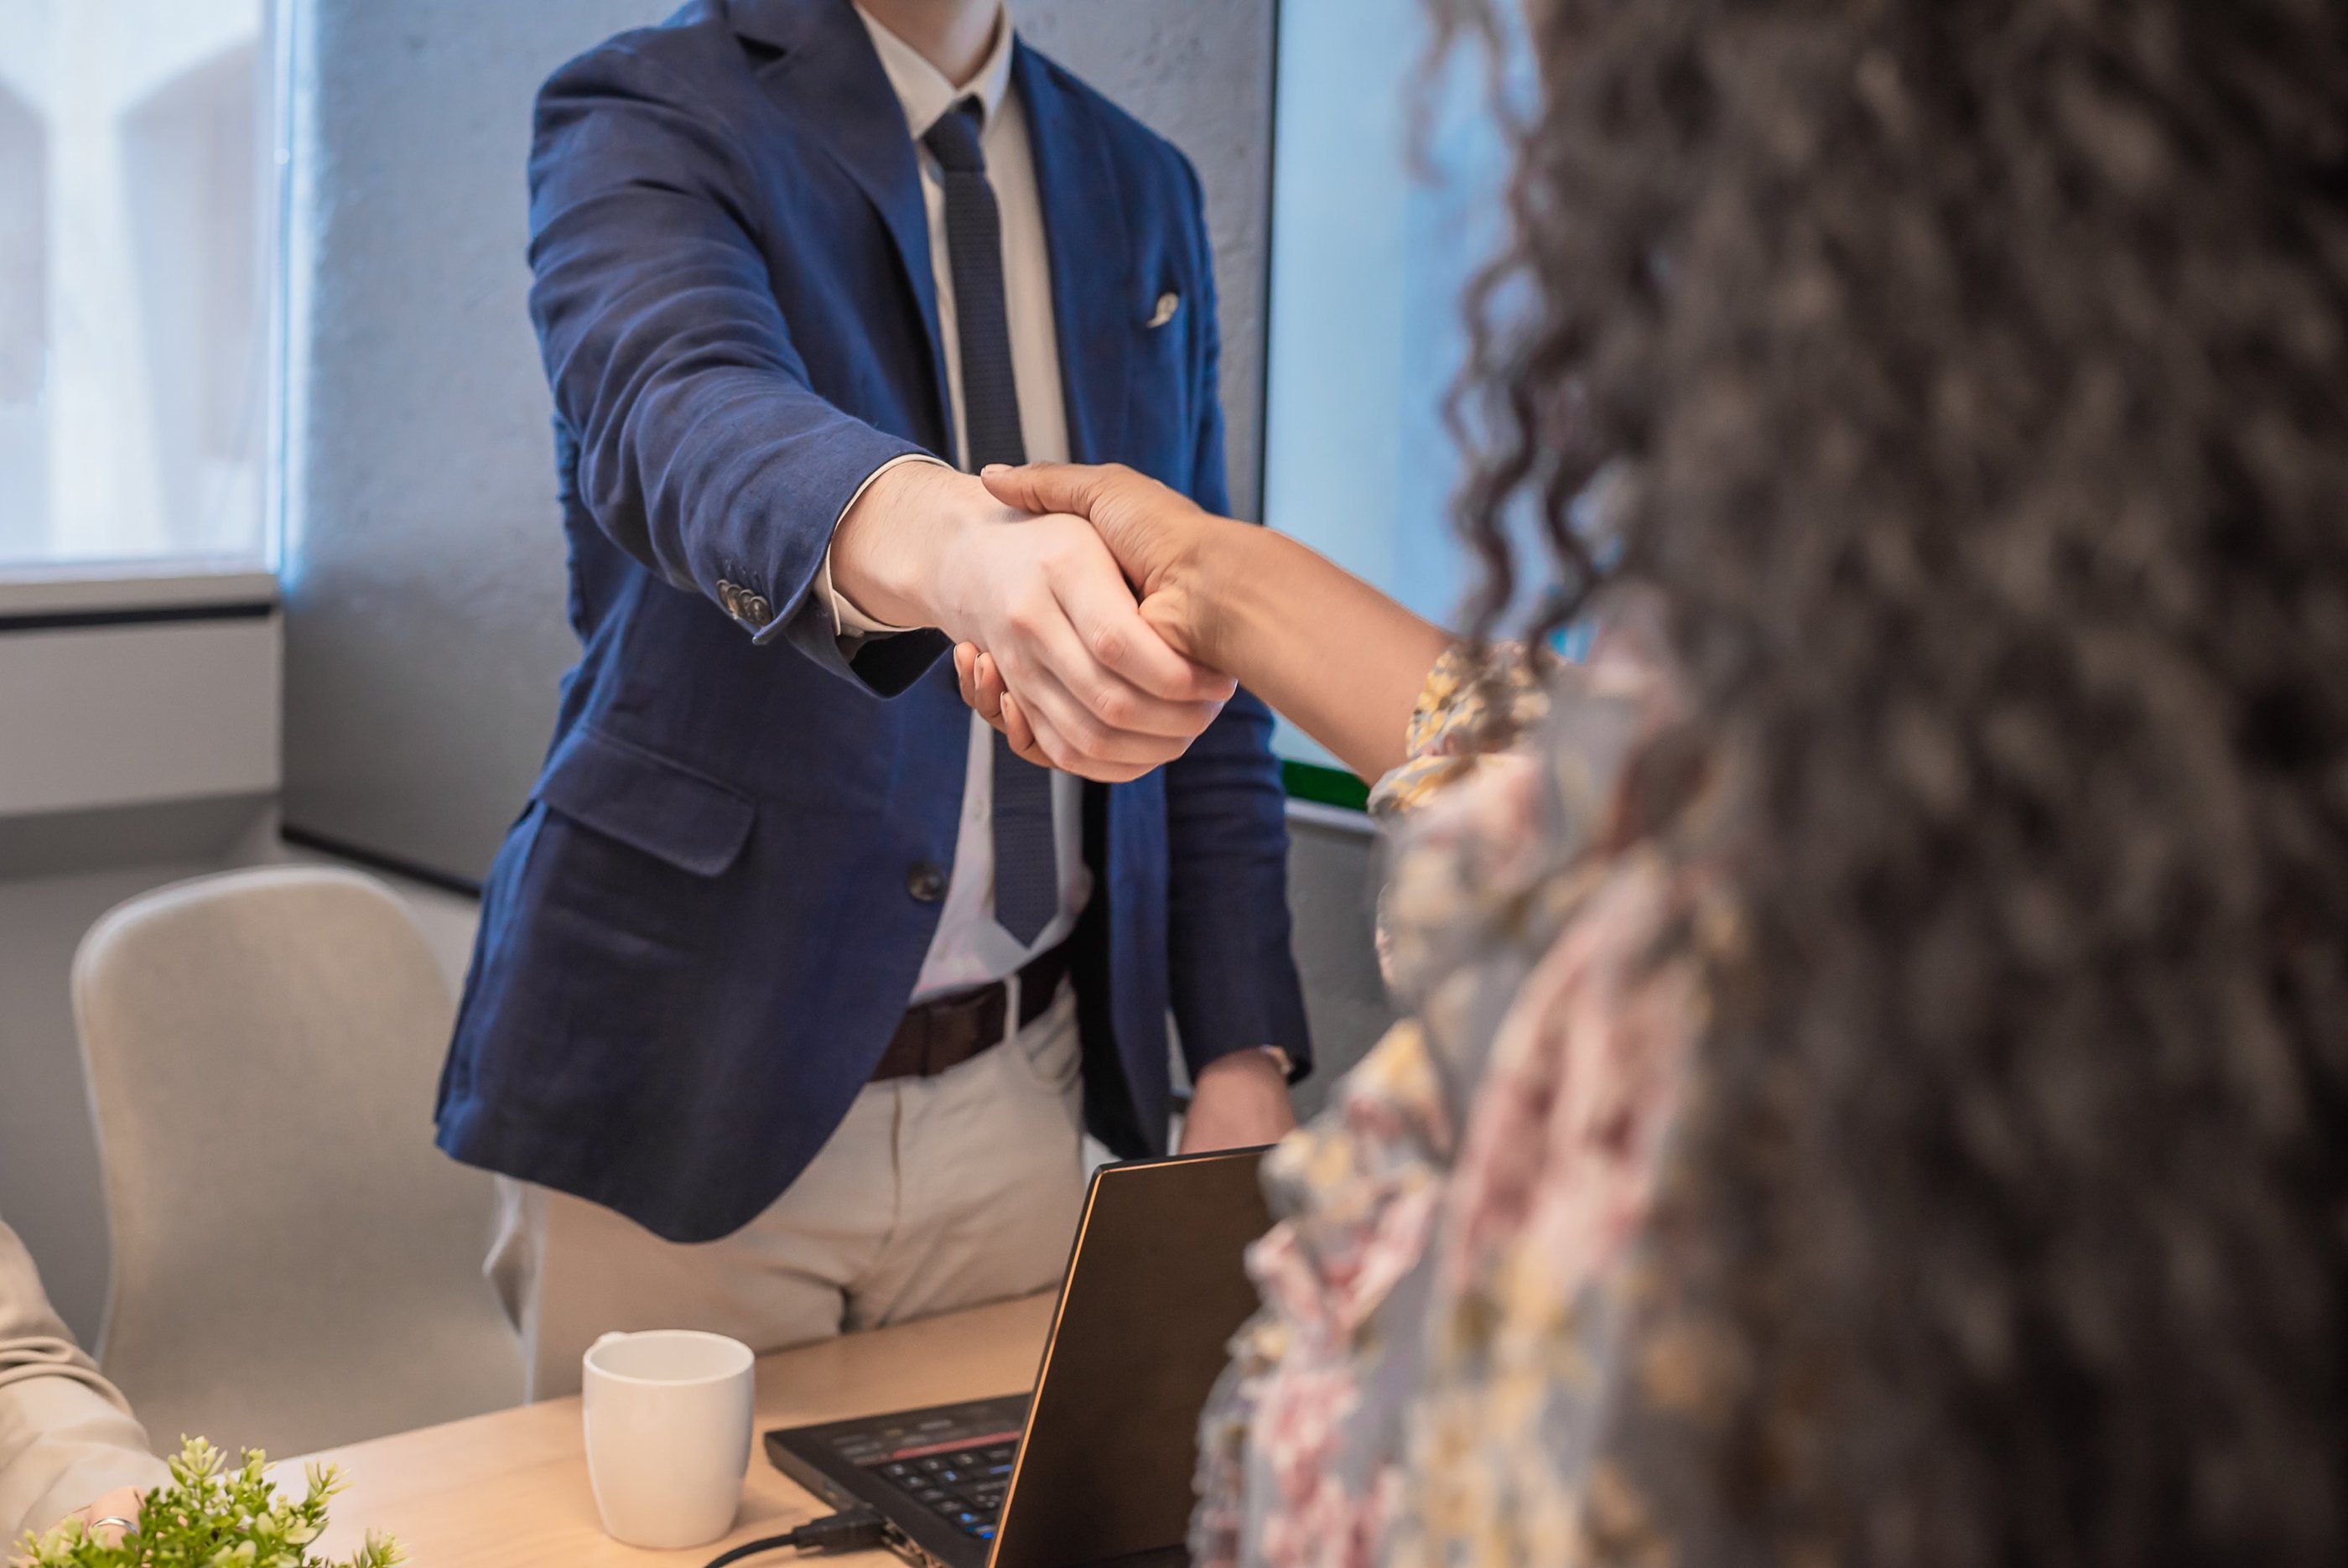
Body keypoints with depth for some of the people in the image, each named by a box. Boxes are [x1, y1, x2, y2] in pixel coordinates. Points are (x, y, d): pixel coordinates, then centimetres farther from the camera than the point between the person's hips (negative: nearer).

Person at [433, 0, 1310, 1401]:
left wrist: (1243, 1053, 1)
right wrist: (947, 551, -52)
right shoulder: (645, 121, -7)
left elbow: (1207, 669, 9)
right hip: (695, 1085, -4)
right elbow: (680, 413, -30)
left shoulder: (1140, 190, 9)